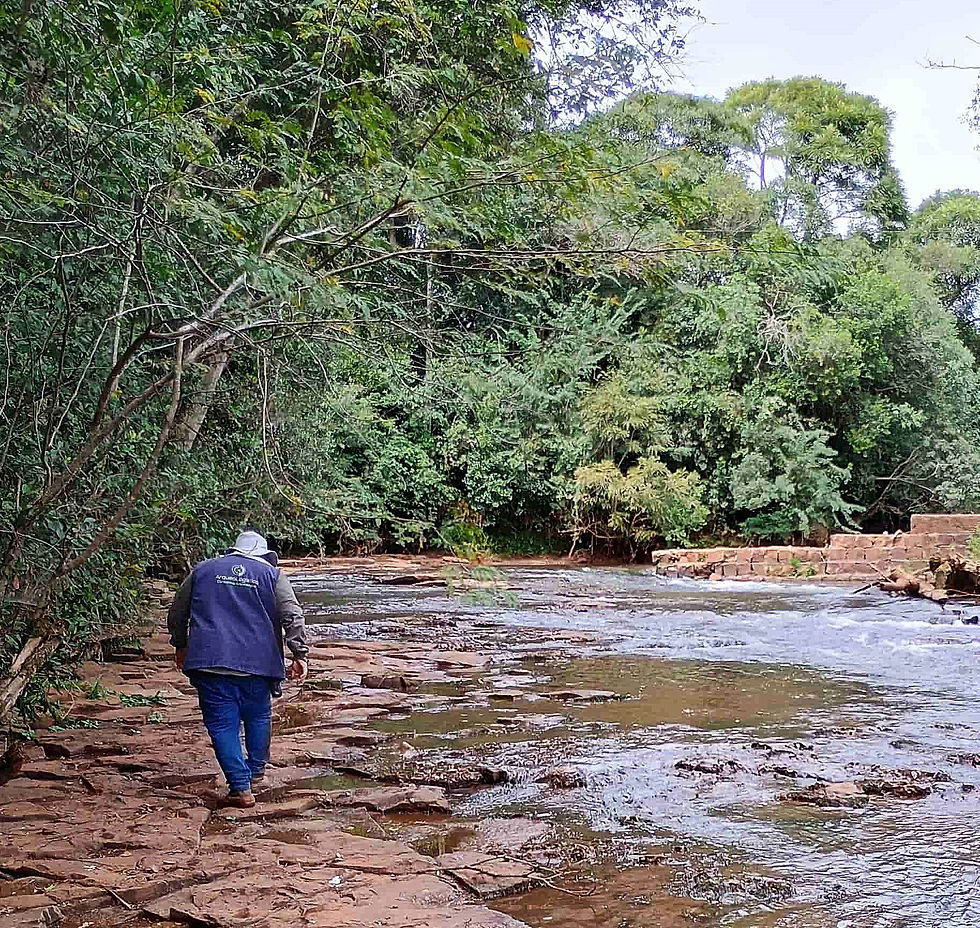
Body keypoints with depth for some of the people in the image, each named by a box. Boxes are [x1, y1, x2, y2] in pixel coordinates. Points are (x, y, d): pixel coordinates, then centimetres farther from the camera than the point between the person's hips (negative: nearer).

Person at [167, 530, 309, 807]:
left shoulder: (202, 570, 15)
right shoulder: (272, 574, 9)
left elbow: (177, 613, 20)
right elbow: (293, 616, -3)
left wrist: (180, 646, 33)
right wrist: (300, 654, -3)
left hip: (210, 662, 0)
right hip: (258, 663, 0)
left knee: (222, 724, 3)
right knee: (258, 717, 20)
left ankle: (241, 787, -2)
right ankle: (256, 772, 32)